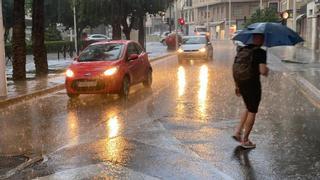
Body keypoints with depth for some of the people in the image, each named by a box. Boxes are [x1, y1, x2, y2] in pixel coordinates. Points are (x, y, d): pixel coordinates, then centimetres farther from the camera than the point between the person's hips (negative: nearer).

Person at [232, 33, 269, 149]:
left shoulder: (242, 50, 7)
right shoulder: (261, 52, -13)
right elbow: (262, 71, -23)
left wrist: (237, 85, 18)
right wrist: (266, 72, 1)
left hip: (242, 84, 7)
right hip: (253, 84, -7)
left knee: (249, 109, 25)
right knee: (252, 112, 7)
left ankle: (238, 131, 18)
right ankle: (245, 140, 14)